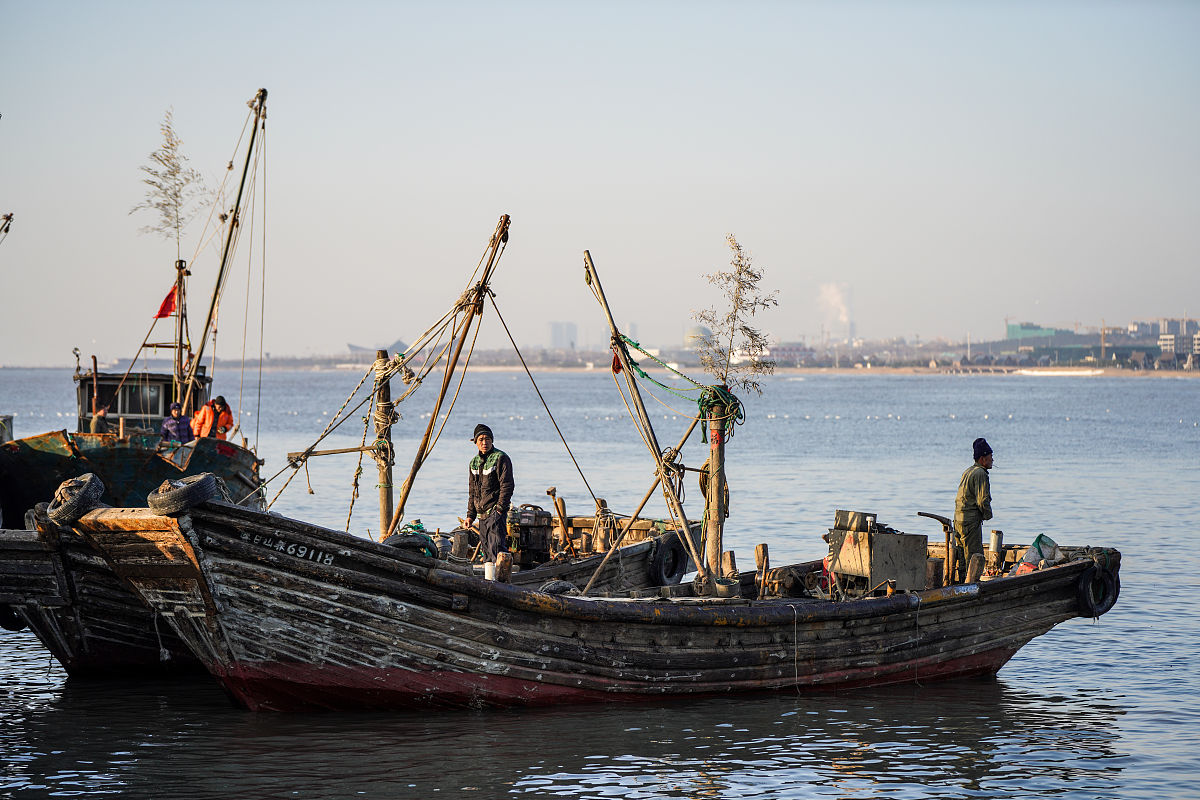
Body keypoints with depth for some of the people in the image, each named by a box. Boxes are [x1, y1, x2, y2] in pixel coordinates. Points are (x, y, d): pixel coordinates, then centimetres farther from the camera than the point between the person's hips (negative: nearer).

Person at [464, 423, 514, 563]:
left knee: (496, 547, -18)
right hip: (482, 514, 8)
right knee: (487, 550, 9)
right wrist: (470, 515, 15)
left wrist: (499, 509, -17)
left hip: (495, 511, -8)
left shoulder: (500, 458, -8)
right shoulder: (474, 462, 15)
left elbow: (507, 486, -13)